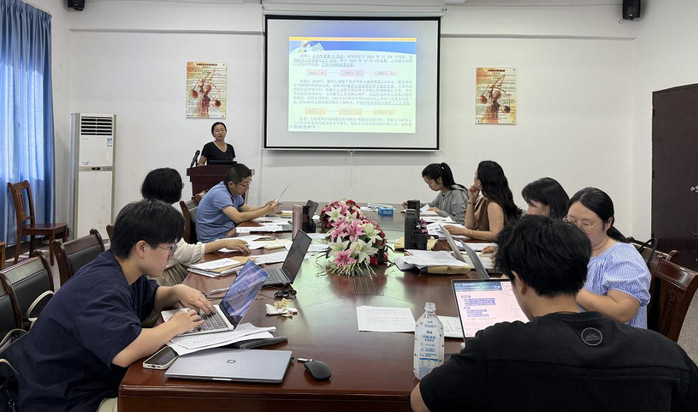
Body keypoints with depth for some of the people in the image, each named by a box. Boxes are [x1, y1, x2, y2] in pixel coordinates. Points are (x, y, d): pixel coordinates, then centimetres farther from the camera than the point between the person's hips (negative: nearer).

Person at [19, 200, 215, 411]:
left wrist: (177, 291, -1)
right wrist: (174, 326, -26)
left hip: (96, 383, 9)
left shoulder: (122, 271, 1)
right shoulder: (102, 287, -29)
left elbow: (151, 297, 22)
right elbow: (125, 350, -44)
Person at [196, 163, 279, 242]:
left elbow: (248, 210, 16)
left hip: (228, 232, 9)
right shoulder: (220, 193, -23)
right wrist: (266, 211, -26)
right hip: (213, 239, -9)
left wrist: (265, 207, -4)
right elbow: (238, 218, -31)